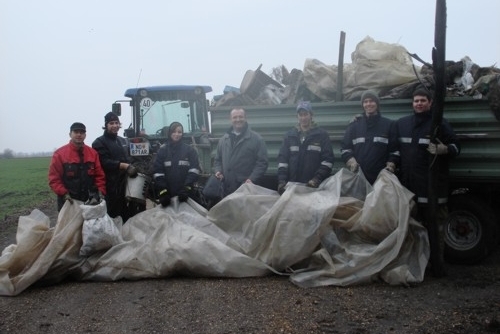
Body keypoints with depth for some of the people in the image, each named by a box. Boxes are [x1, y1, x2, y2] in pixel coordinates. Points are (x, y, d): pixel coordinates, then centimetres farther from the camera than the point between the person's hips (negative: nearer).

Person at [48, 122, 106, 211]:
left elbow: (99, 175, 8)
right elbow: (54, 178, -5)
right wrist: (64, 194, -15)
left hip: (89, 202, 3)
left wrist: (100, 192, -5)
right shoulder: (59, 153, -2)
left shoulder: (93, 153, 8)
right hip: (69, 203, -3)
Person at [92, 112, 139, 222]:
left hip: (124, 185, 7)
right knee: (112, 216, -6)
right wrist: (124, 166, -28)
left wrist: (132, 168, 9)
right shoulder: (99, 142, -4)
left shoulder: (123, 141, 20)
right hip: (110, 187, -7)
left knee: (127, 215, 10)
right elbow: (105, 162, -18)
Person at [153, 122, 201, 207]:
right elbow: (158, 172, -1)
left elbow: (194, 170, -3)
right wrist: (162, 191, -13)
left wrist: (187, 188, -17)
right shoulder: (162, 150, 7)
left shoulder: (189, 150, 7)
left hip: (186, 193, 0)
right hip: (168, 193, 0)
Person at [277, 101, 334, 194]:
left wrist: (317, 179, -16)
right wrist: (282, 180, -5)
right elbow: (282, 159, 8)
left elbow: (328, 160, -3)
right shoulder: (290, 135, 12)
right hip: (292, 185, 3)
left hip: (314, 186, -2)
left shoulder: (322, 135, 4)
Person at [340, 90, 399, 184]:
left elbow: (394, 150, 6)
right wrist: (351, 162, -6)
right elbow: (345, 147, 11)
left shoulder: (389, 124, 10)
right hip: (358, 176, 1)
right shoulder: (354, 125, 13)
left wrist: (390, 166, -8)